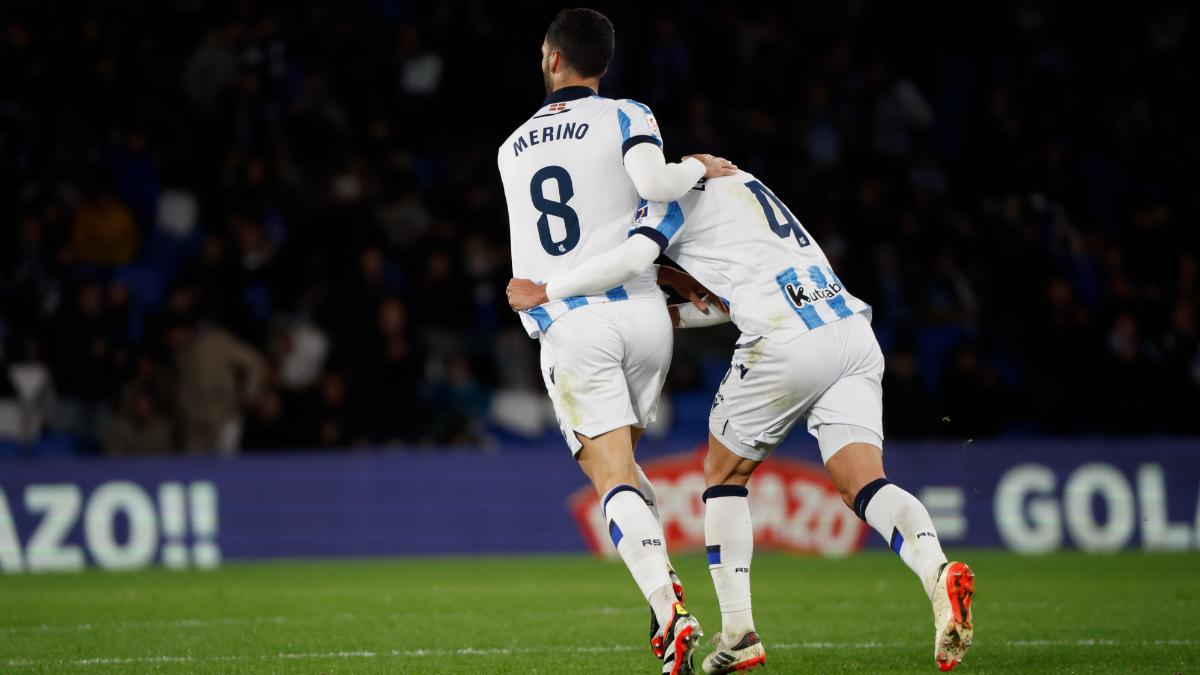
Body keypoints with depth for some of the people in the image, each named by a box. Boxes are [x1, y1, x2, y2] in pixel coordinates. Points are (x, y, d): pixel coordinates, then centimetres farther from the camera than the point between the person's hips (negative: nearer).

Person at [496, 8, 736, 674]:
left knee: (612, 476, -7)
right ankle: (662, 581, 10)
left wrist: (679, 279, 18)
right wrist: (698, 167, 3)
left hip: (570, 327, 0)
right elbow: (652, 181, -18)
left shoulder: (514, 150, 20)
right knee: (621, 457, 22)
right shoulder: (625, 118, 4)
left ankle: (667, 607, -26)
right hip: (640, 312, 0)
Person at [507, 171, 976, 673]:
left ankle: (738, 632, 10)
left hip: (787, 343, -6)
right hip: (853, 331, 6)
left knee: (724, 472, 13)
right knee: (862, 484, -2)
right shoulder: (741, 184, 29)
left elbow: (631, 258, -13)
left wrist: (545, 292, -1)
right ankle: (937, 571, -30)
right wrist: (671, 315, 32)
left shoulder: (677, 195, 5)